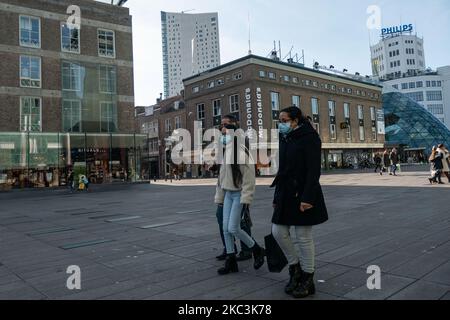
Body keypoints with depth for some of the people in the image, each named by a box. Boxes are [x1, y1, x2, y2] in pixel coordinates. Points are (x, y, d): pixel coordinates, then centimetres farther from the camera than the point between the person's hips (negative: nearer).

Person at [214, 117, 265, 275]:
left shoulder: (241, 151, -14)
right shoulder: (226, 152, 12)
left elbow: (249, 176, -18)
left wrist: (246, 198, -20)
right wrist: (219, 197, 16)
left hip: (239, 194, -8)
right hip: (228, 193, 8)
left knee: (233, 228, -10)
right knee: (225, 228, 5)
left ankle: (257, 251, 12)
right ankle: (231, 261, 16)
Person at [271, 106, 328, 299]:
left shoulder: (309, 138, -10)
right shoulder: (285, 139, 13)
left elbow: (313, 170, -16)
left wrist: (307, 197, -23)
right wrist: (277, 197, 16)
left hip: (303, 195, -8)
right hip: (286, 194, 8)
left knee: (304, 237, 1)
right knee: (278, 231, 5)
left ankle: (307, 281, 16)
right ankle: (295, 267, 25)